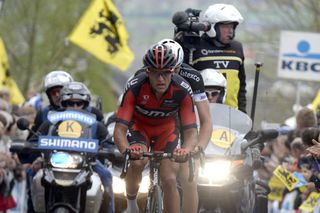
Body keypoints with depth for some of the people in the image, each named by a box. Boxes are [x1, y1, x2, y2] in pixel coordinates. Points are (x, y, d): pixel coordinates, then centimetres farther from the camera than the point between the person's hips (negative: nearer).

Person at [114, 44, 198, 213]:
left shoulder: (182, 90, -31)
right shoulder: (135, 88, -34)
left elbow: (191, 131, -31)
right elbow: (119, 128, -35)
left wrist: (185, 150, -54)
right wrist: (126, 150, -57)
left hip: (167, 127, 1)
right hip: (139, 124, -1)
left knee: (169, 180, -13)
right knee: (137, 162, -30)